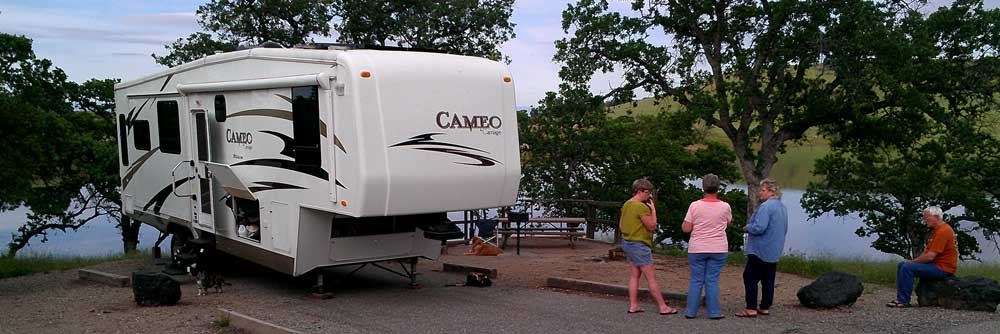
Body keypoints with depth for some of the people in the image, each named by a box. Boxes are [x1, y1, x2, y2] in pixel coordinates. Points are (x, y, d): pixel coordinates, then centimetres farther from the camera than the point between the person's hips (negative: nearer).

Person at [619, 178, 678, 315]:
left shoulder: (626, 205, 10)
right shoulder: (642, 207, -19)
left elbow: (621, 226, 16)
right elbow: (652, 226, -14)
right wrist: (653, 209, -7)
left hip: (627, 242, 9)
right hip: (639, 245, -9)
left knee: (634, 275, 11)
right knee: (651, 277, -4)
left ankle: (633, 305, 12)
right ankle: (663, 307, 1)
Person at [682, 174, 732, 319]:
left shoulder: (695, 206, -9)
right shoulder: (725, 207, -5)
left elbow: (685, 228, -7)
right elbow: (729, 222, 16)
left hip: (697, 249, 0)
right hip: (718, 249, 0)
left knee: (696, 280, 7)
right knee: (712, 280, 5)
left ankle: (691, 311, 11)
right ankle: (714, 312, 8)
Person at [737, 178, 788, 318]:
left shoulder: (766, 206, -18)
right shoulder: (783, 207, 14)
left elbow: (759, 228, -25)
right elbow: (784, 229, 22)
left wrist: (747, 227, -7)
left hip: (760, 250, -9)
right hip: (775, 252, 9)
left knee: (750, 277, -4)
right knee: (768, 280, 12)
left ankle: (751, 309, -6)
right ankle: (765, 307, 16)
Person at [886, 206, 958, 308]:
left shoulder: (943, 231, -19)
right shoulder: (936, 230, 16)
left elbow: (930, 256, -24)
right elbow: (926, 251, 17)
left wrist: (913, 261, -10)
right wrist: (913, 261, 2)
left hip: (943, 268, -11)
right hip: (936, 264, 11)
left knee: (907, 268, -22)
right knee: (901, 265, 8)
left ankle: (903, 301, -16)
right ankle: (900, 298, 4)